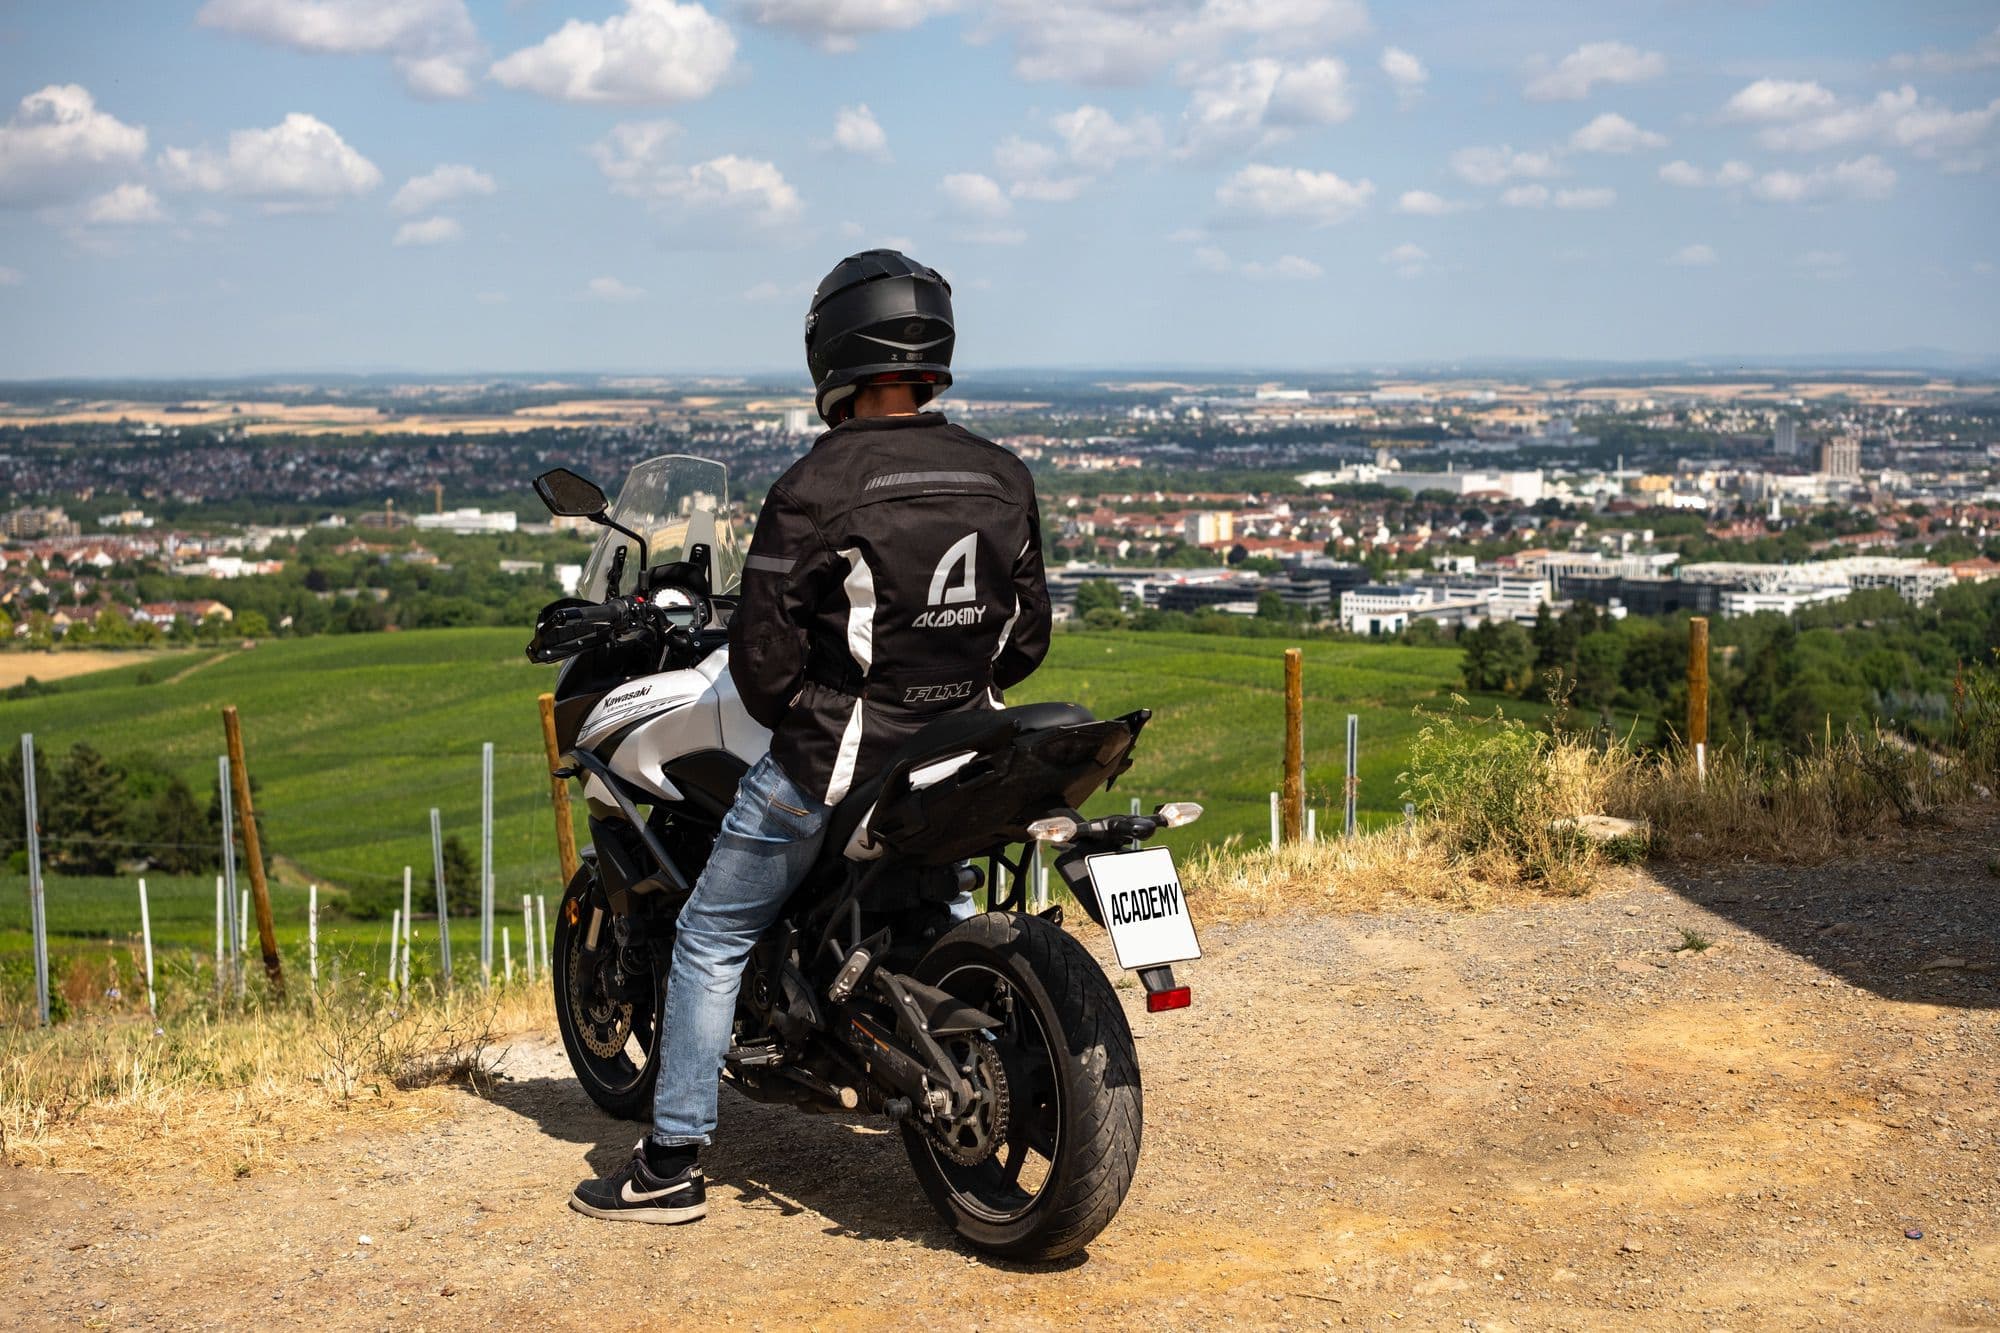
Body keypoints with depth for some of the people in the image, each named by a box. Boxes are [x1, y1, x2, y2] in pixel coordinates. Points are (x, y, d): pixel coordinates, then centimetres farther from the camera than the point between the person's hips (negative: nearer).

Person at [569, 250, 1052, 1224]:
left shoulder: (815, 488, -17)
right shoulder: (1003, 480, 0)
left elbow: (762, 654, -14)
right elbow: (1027, 637, 7)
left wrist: (797, 719, 6)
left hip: (832, 760, -5)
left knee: (711, 939, 11)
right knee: (941, 910, 33)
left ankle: (671, 1164, 13)